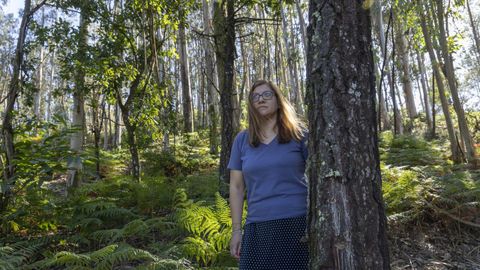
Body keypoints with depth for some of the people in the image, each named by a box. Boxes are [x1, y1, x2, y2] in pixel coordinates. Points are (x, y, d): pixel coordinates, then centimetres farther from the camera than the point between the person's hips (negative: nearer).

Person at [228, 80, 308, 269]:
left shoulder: (298, 133, 3)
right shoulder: (242, 140, 8)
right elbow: (236, 187, 8)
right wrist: (236, 230, 5)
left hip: (298, 223, -1)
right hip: (257, 228, 2)